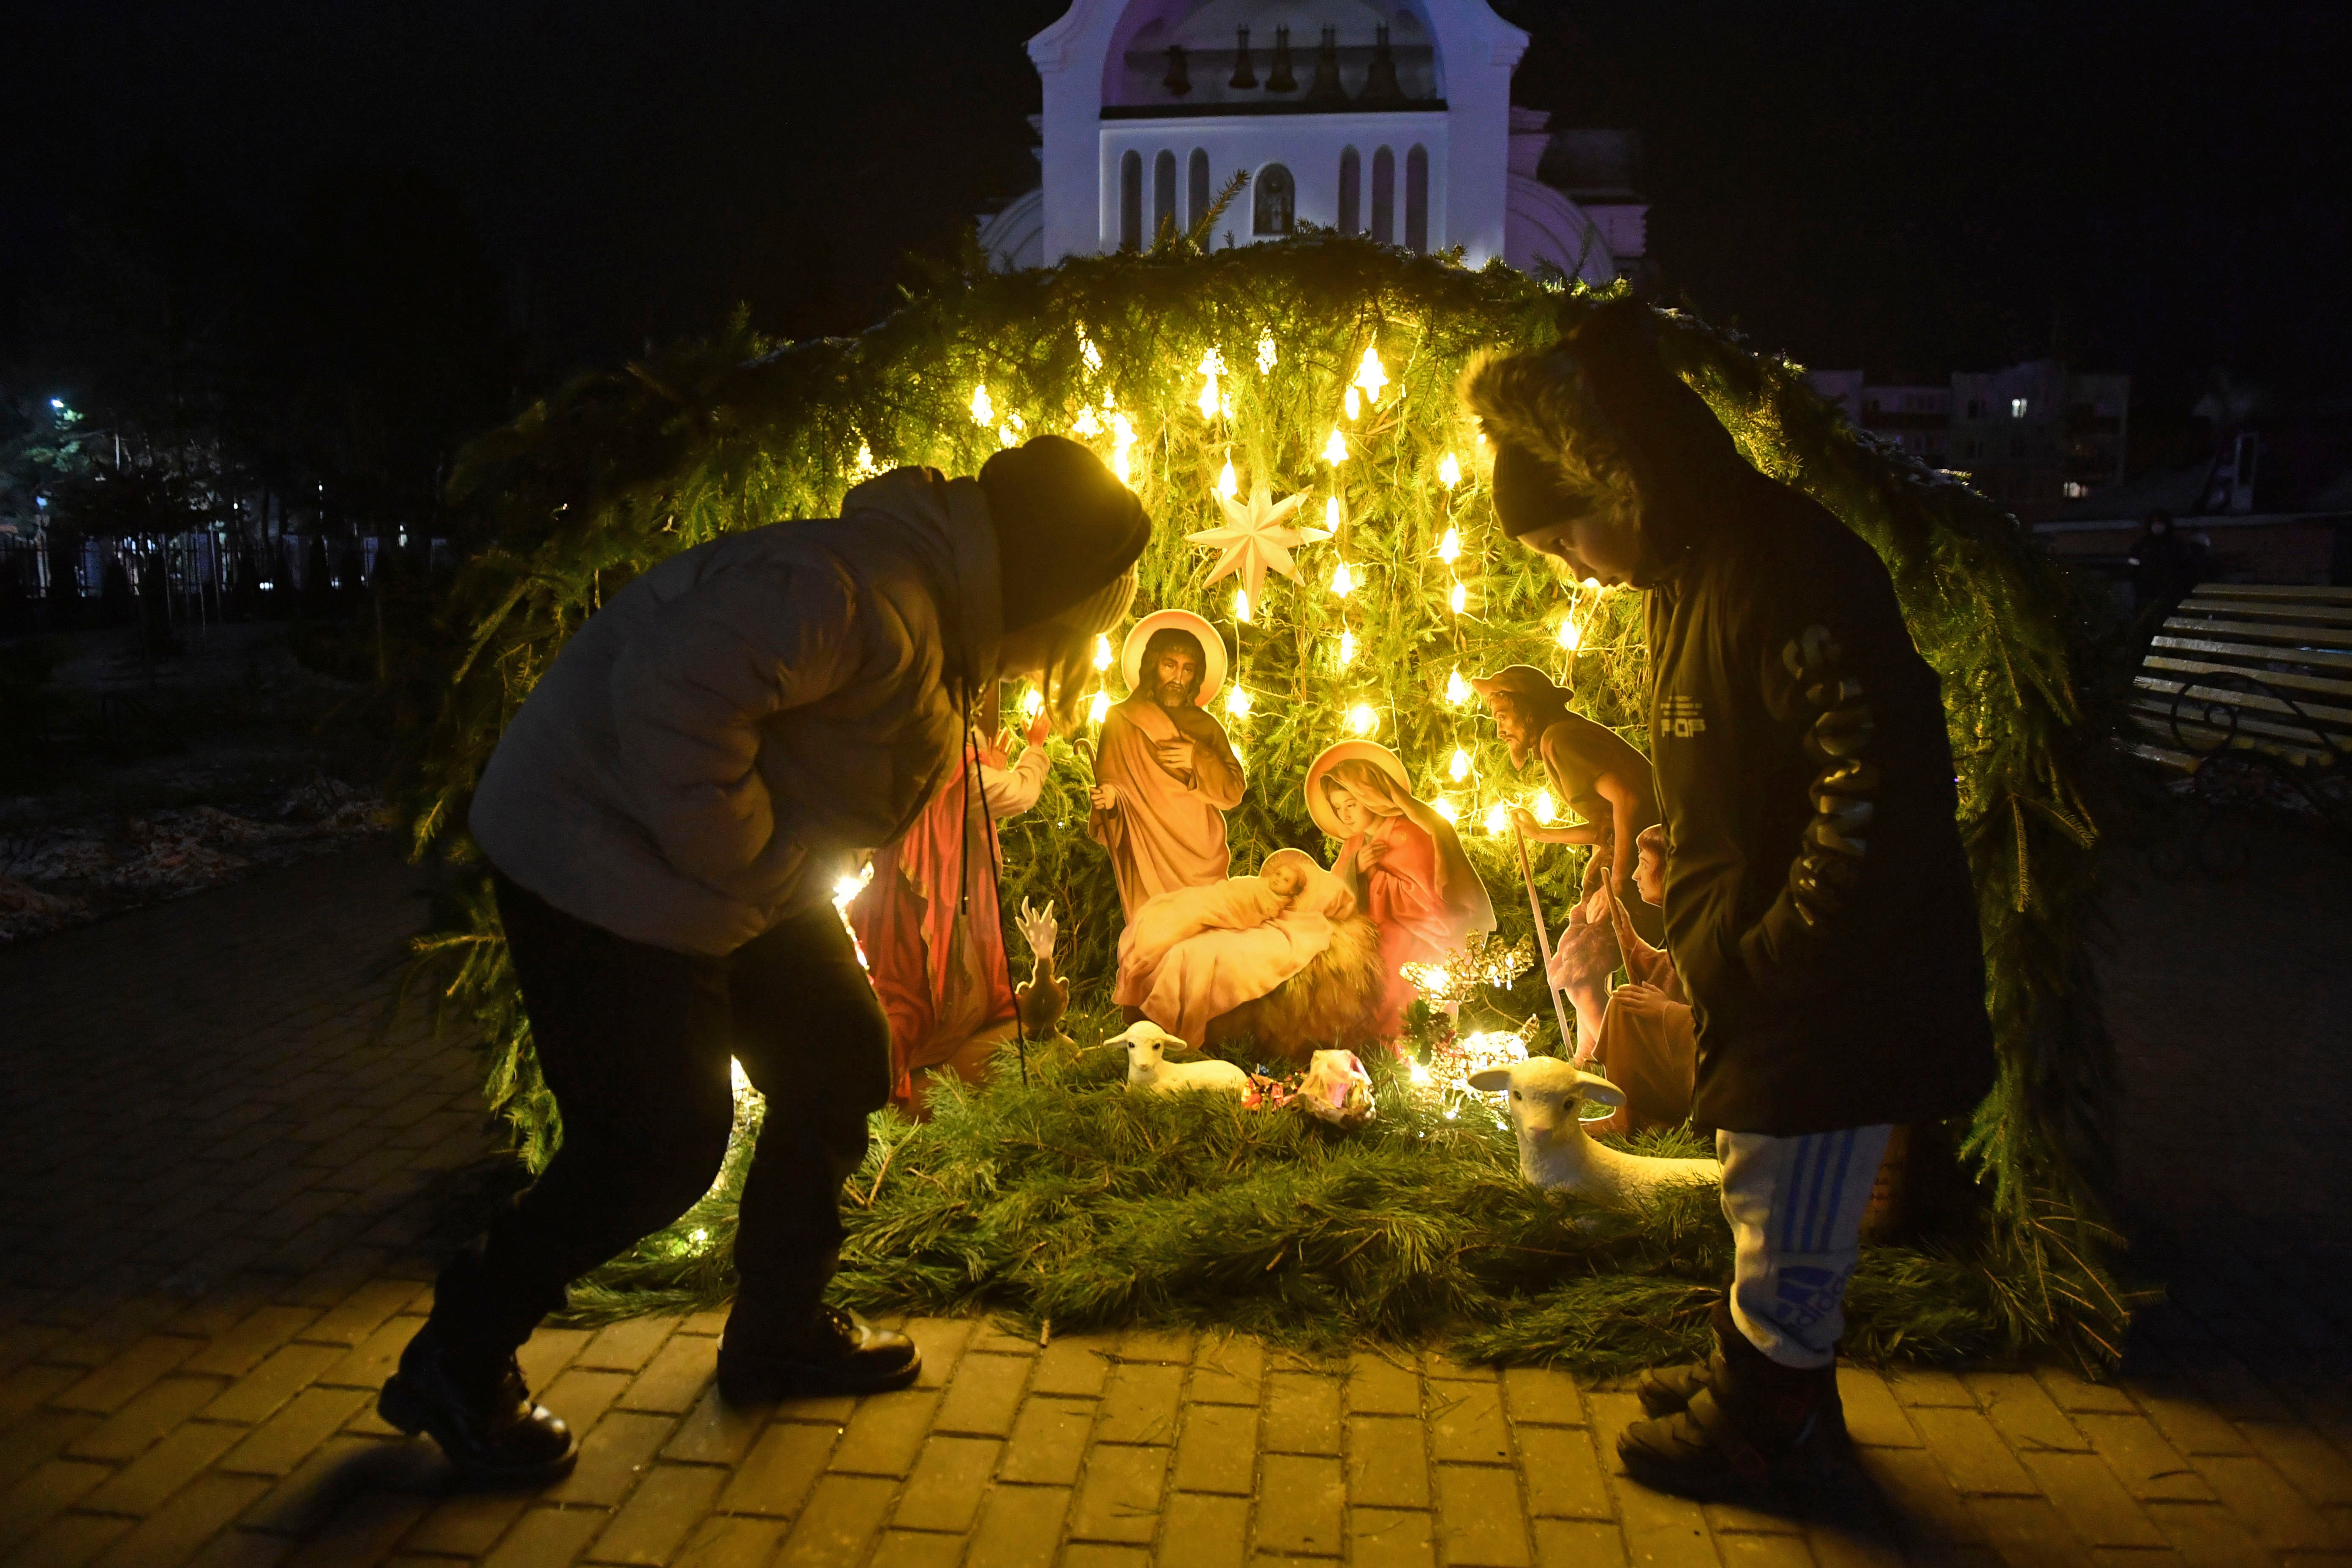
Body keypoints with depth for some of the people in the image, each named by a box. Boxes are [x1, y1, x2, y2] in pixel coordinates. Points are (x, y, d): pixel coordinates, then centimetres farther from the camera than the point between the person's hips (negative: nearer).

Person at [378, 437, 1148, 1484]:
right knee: (658, 1145, -7)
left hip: (734, 875, 10)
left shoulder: (939, 623, 7)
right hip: (600, 857, -10)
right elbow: (676, 692, -37)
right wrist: (744, 865, -26)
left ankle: (780, 1335, 28)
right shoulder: (867, 598, -29)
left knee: (838, 1064, 11)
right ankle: (456, 1367, 15)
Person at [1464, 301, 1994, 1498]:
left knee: (1788, 1228, 8)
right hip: (1761, 986, 10)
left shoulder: (1784, 567, -23)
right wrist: (1707, 922, 13)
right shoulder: (1688, 575, 10)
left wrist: (1776, 951, -24)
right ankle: (1767, 1383, 41)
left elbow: (1885, 776, -28)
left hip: (1830, 988, -10)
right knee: (1774, 1208, 24)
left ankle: (1761, 1421, 26)